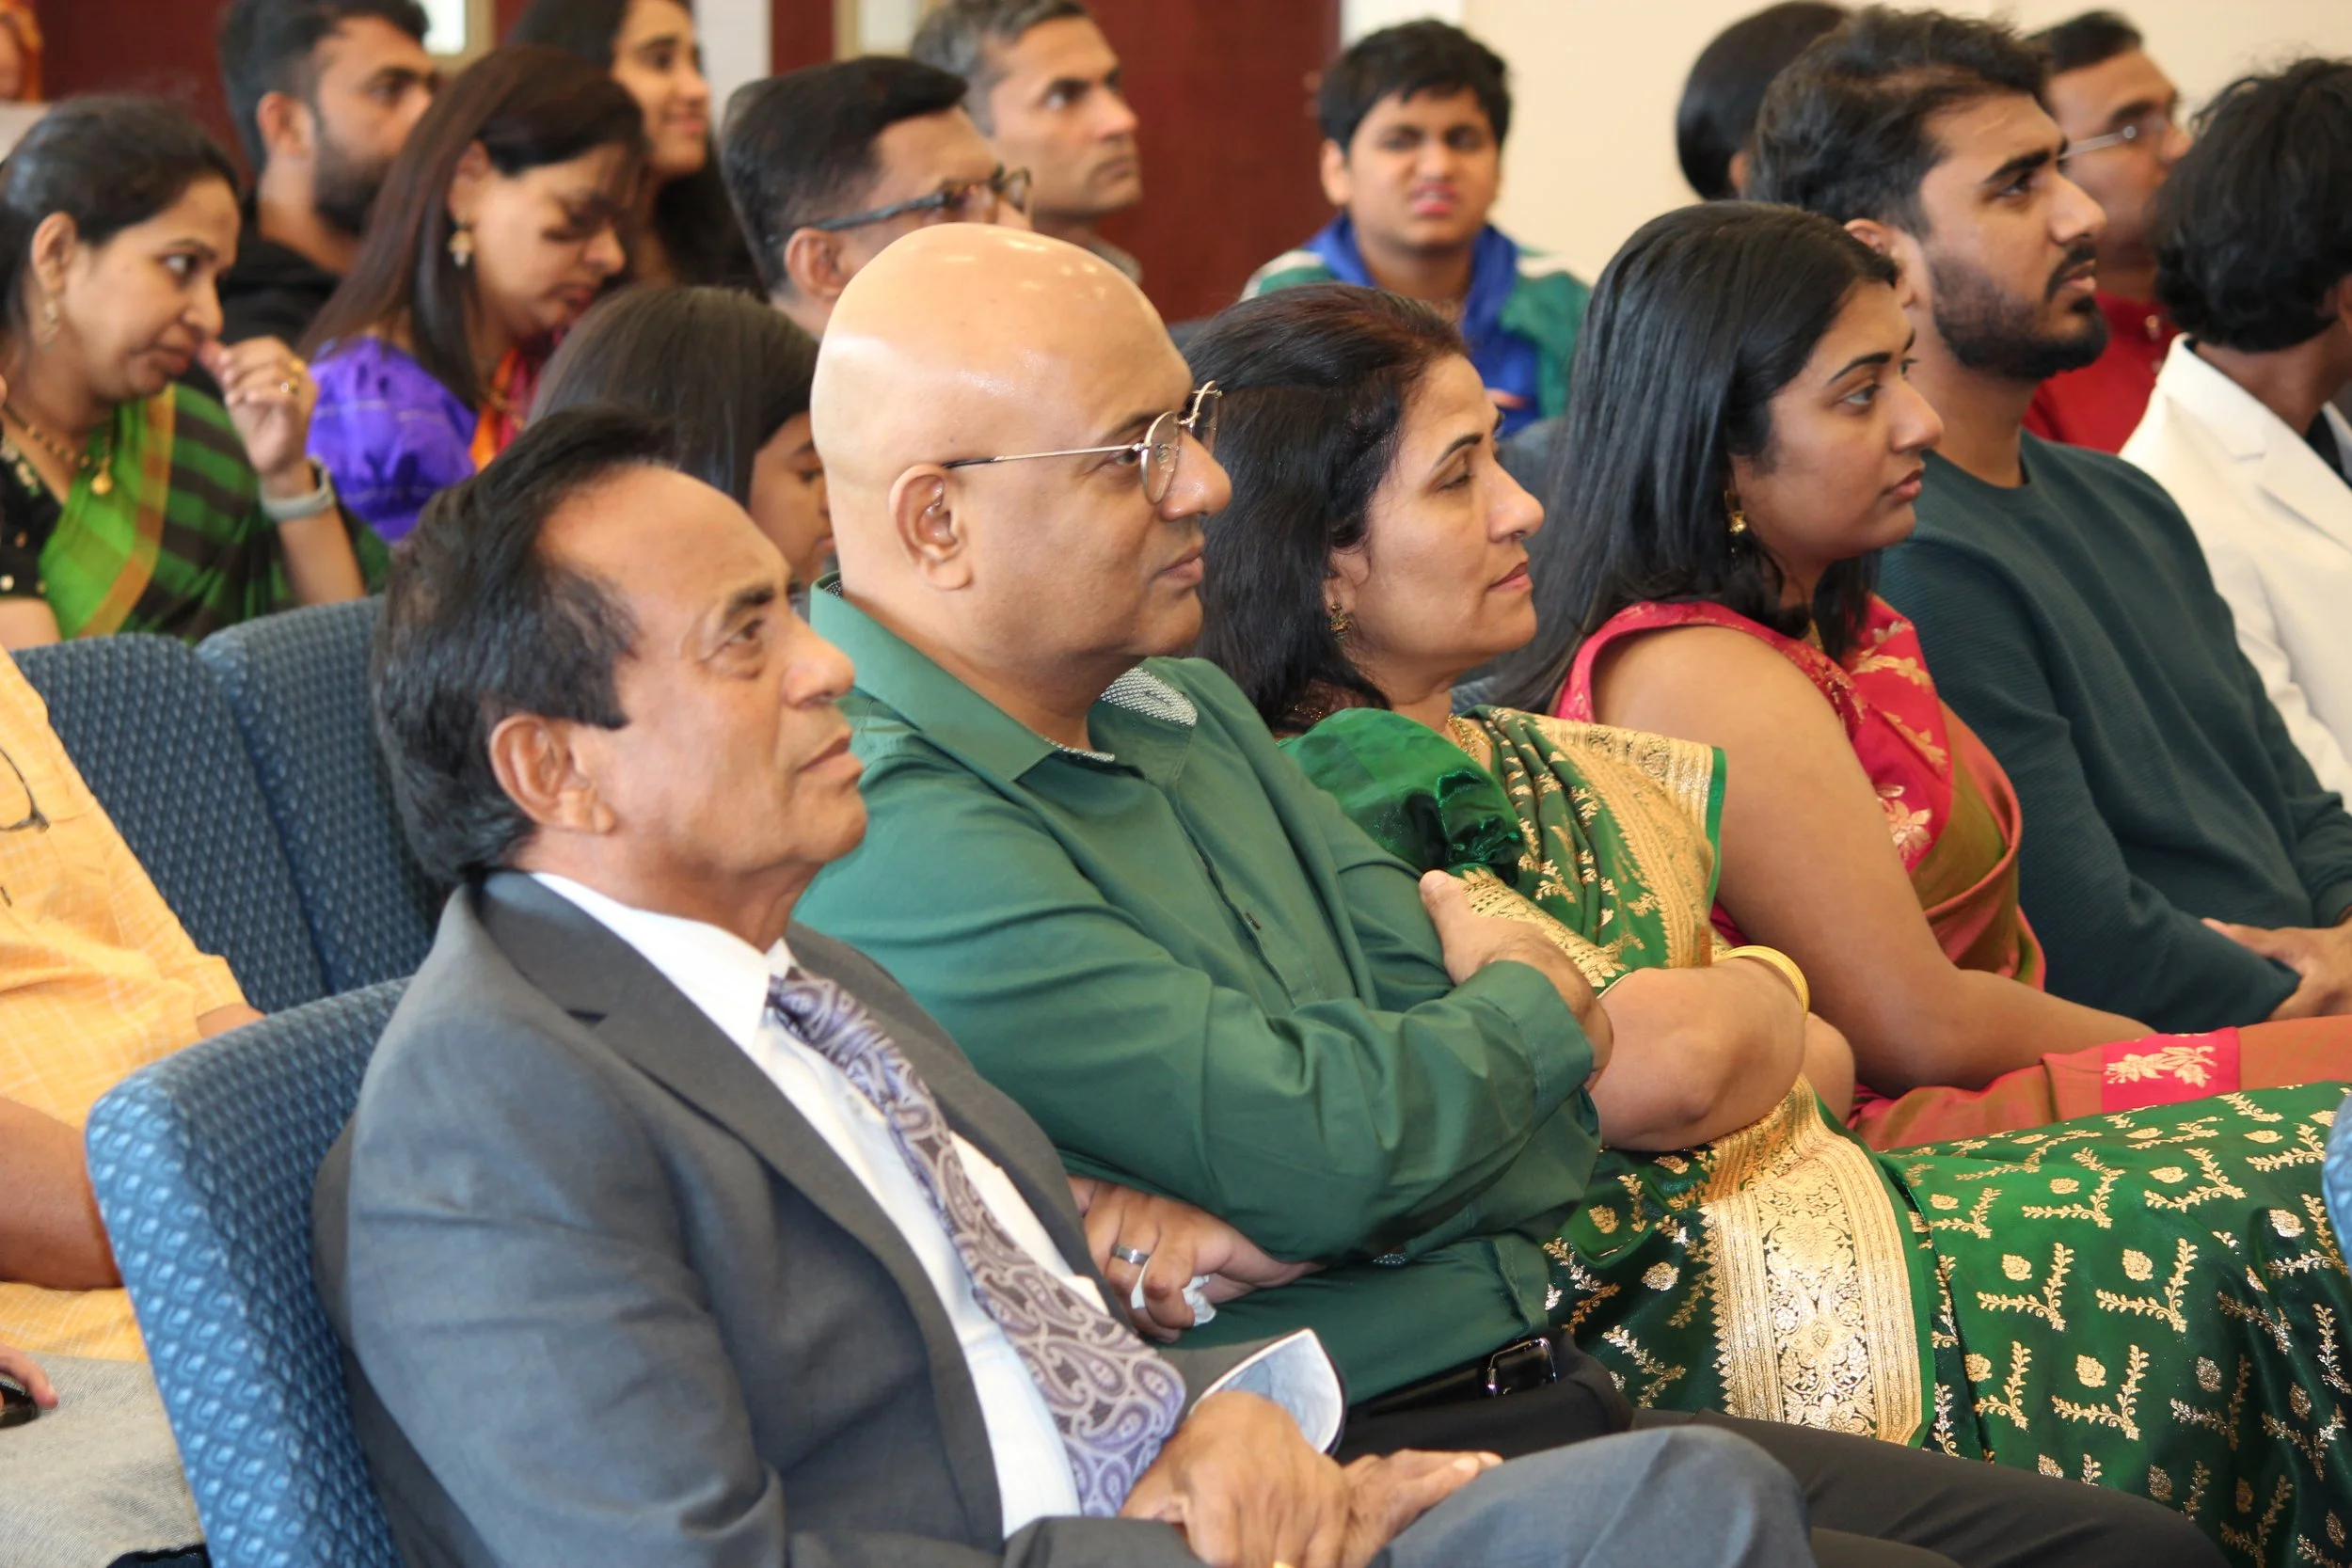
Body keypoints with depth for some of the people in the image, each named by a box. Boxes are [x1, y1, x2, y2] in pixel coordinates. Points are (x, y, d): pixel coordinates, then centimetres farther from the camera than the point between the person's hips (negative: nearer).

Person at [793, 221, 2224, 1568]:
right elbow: (1325, 1151, -21)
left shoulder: (1187, 712, 16)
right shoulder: (889, 835, -16)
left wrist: (1253, 1228, -14)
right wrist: (1532, 1005, 2)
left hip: (1539, 1381, 9)